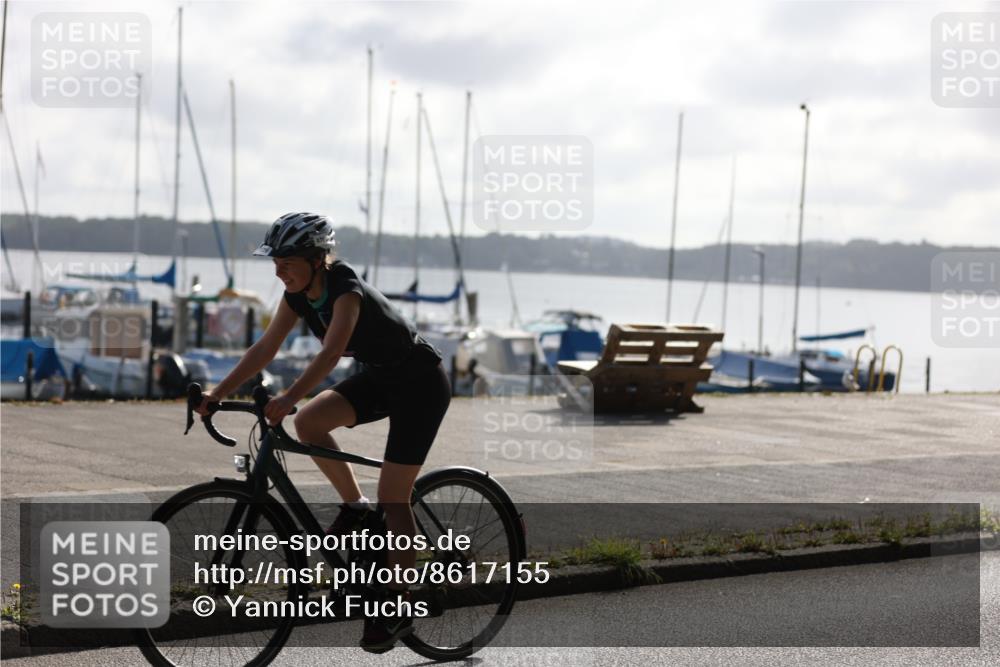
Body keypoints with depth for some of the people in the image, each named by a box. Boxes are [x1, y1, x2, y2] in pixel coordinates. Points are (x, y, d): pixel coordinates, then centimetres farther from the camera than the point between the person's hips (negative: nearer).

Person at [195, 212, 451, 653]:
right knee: (308, 422, -15)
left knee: (393, 498, -9)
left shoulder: (346, 289, -28)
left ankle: (398, 607, 1)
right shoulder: (299, 295, -5)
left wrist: (287, 399, -52)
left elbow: (330, 354, -40)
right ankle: (354, 506, 5)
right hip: (379, 377, 8)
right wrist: (217, 394, -12)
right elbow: (266, 347, -4)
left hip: (420, 384, -8)